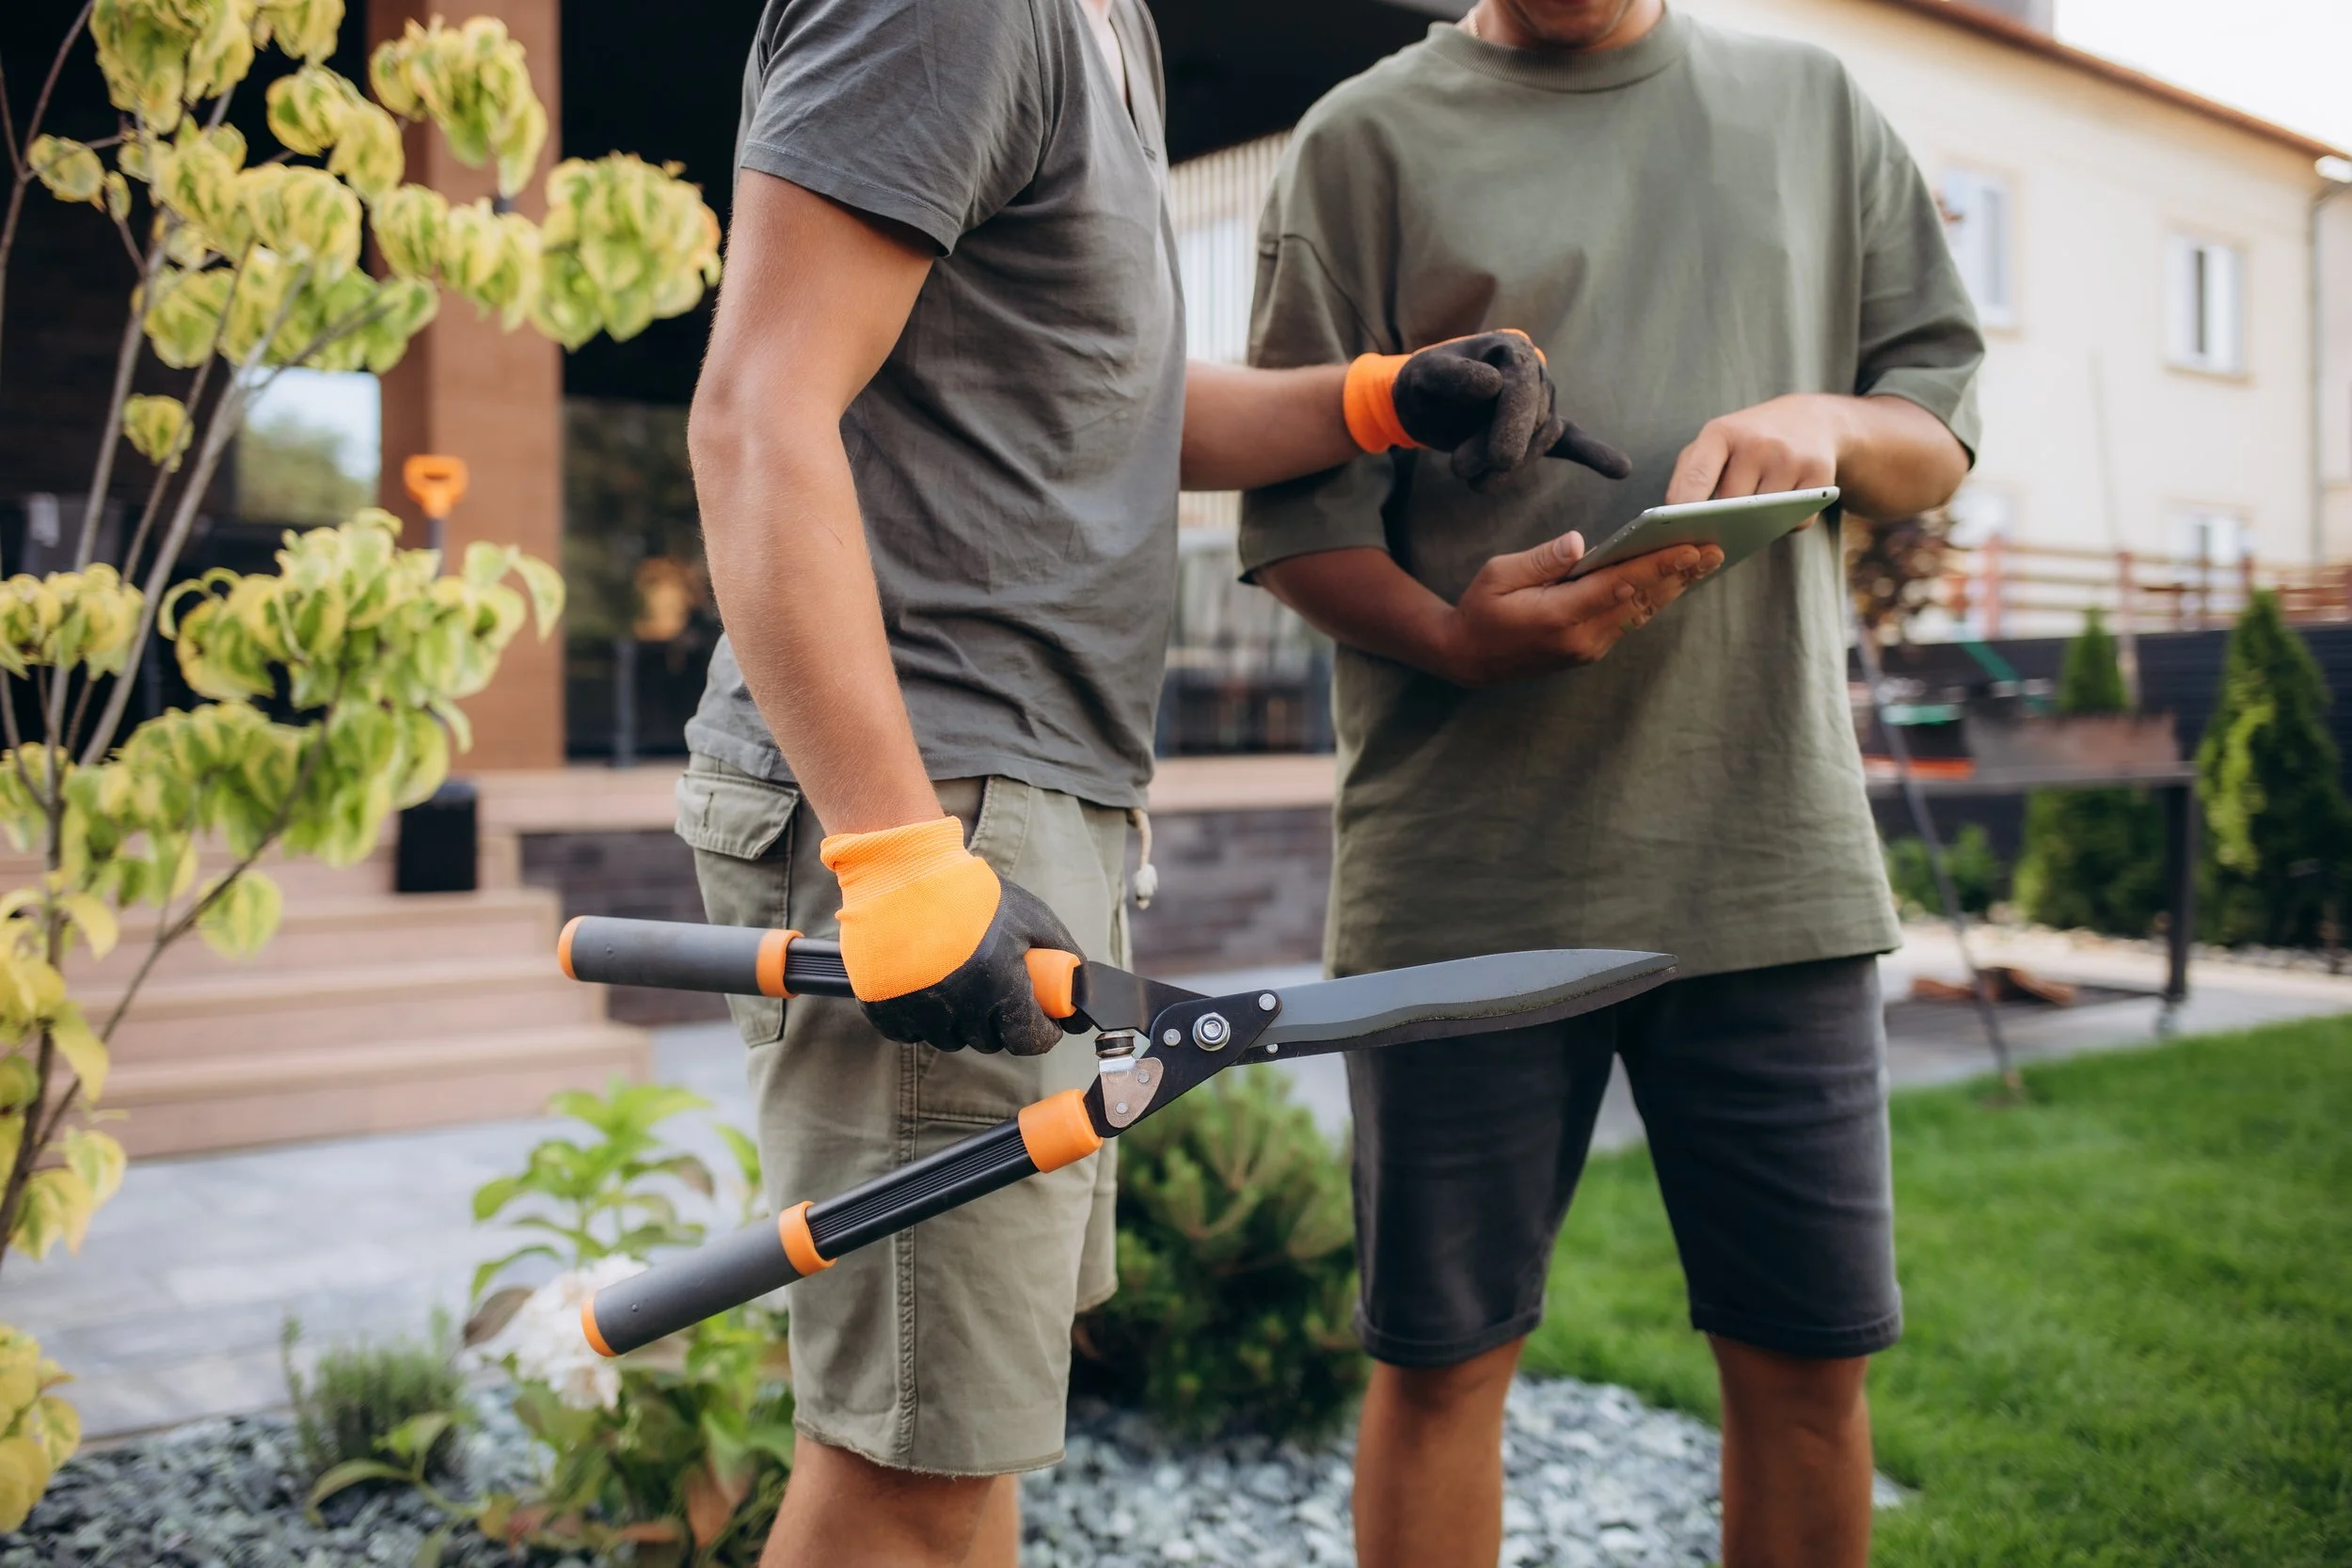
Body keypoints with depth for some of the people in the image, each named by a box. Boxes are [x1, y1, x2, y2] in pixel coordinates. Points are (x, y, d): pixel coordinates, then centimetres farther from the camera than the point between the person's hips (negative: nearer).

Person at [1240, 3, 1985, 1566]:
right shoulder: (1371, 136, 6)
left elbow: (1946, 430, 17)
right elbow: (1299, 511, 0)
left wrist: (1826, 421, -6)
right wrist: (1451, 633, -20)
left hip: (1773, 843, 3)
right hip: (1467, 869, -2)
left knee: (1809, 1359, 8)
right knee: (1441, 1357, 7)